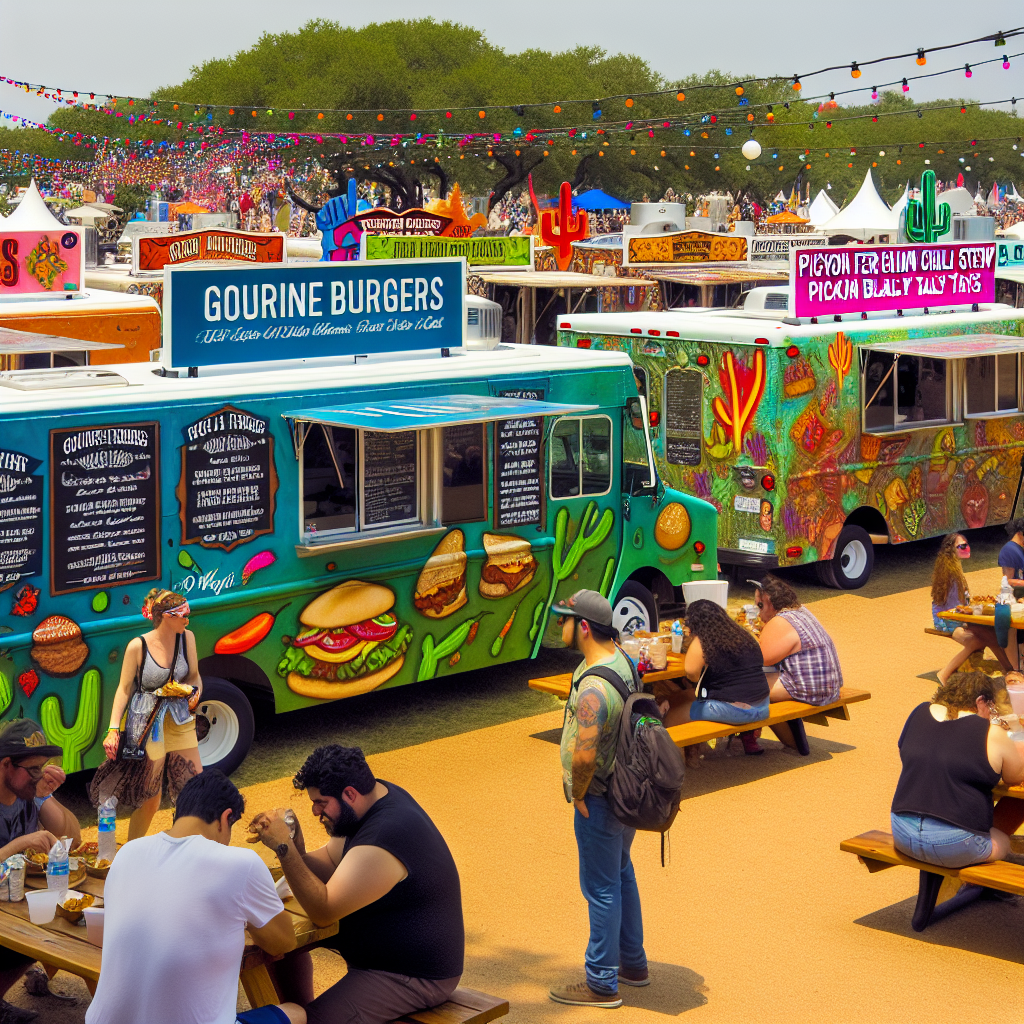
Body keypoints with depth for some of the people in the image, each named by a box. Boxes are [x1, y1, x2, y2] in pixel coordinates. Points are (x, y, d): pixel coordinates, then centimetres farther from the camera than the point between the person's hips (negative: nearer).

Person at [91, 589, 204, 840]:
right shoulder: (138, 646, -12)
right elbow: (124, 688, -8)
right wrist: (113, 729, -14)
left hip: (181, 723, 5)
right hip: (148, 726, -4)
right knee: (150, 800, 2)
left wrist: (196, 691, -11)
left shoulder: (186, 638, -1)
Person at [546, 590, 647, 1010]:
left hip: (600, 801, -10)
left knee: (601, 888, 3)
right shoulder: (620, 658, 1)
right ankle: (633, 963, 38)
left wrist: (578, 795, -16)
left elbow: (584, 757, -35)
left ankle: (602, 983, 15)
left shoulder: (593, 689, -30)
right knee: (621, 874, 23)